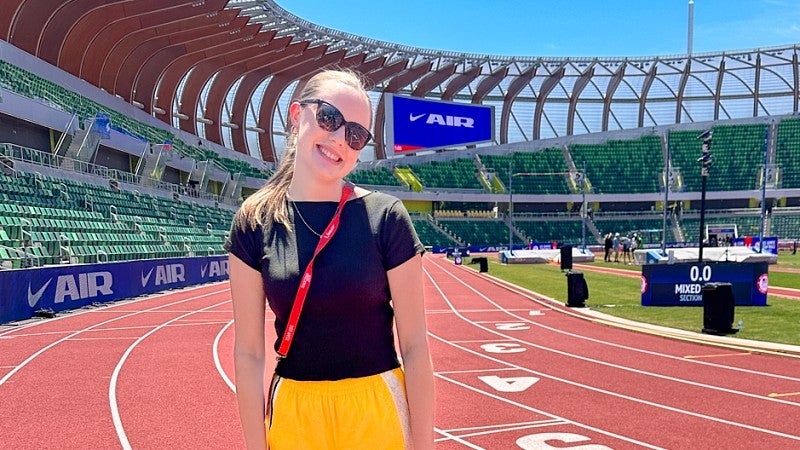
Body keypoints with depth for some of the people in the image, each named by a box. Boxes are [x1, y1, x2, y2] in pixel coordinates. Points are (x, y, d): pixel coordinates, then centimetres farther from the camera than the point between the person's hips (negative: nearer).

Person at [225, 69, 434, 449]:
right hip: (291, 415, 2)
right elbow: (248, 352, -3)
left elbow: (415, 346, -9)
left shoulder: (385, 218, -9)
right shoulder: (255, 222, -3)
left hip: (379, 412, -1)